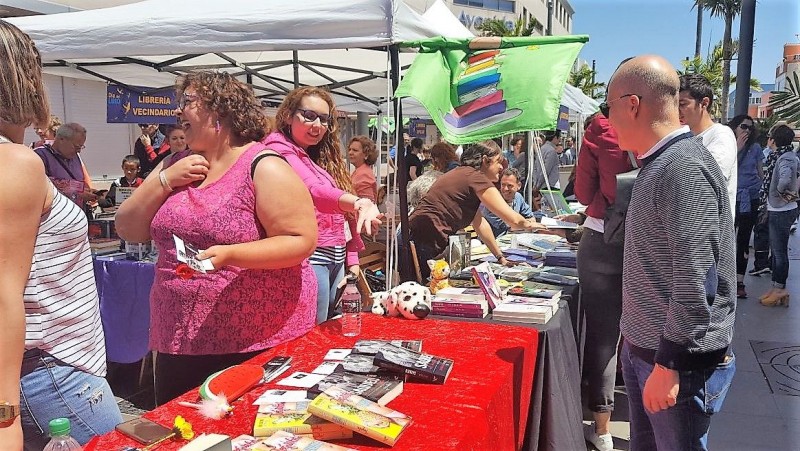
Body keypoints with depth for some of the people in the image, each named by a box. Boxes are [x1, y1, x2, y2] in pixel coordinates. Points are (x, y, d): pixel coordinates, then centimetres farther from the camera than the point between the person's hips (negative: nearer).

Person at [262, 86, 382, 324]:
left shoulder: (321, 158, 18)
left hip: (335, 258, 9)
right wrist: (359, 203, -44)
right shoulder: (279, 149, -8)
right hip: (309, 256, -9)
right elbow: (312, 190, -28)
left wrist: (352, 259, 10)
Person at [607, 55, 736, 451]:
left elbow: (695, 280, -25)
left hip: (678, 360, -9)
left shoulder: (684, 169, -21)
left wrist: (669, 365, -21)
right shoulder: (659, 162, 11)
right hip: (641, 348, 9)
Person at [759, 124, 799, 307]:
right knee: (777, 249, 16)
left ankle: (780, 289, 12)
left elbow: (785, 179, -39)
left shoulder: (785, 158, -21)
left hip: (781, 211, -10)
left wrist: (782, 192, -20)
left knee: (779, 250, 1)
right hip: (778, 210, 10)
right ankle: (777, 287, 25)